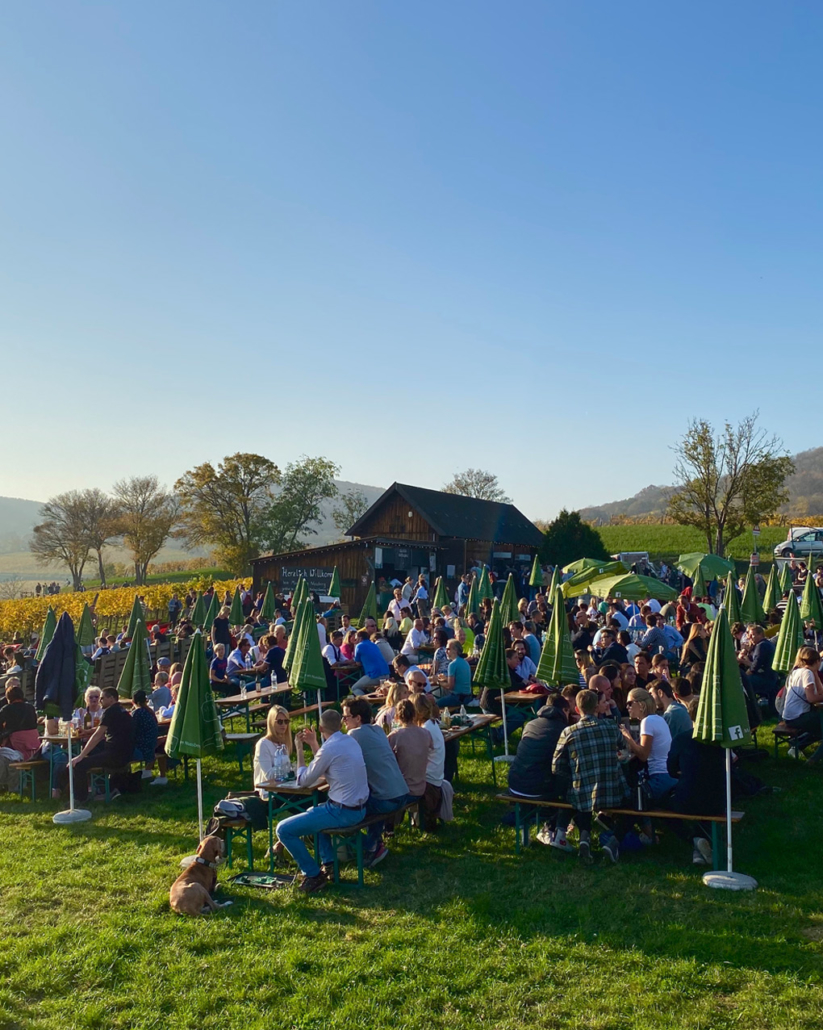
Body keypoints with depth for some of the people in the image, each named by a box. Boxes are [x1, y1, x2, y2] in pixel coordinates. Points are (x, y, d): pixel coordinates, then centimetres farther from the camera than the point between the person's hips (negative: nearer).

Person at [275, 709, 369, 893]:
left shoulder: (329, 749, -18)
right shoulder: (350, 741, 7)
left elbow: (303, 780, -6)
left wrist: (299, 749, 3)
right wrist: (313, 745, 19)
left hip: (343, 812, -9)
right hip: (359, 808, 9)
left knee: (283, 829, -5)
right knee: (314, 811, 36)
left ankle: (314, 875, 4)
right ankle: (328, 862, 29)